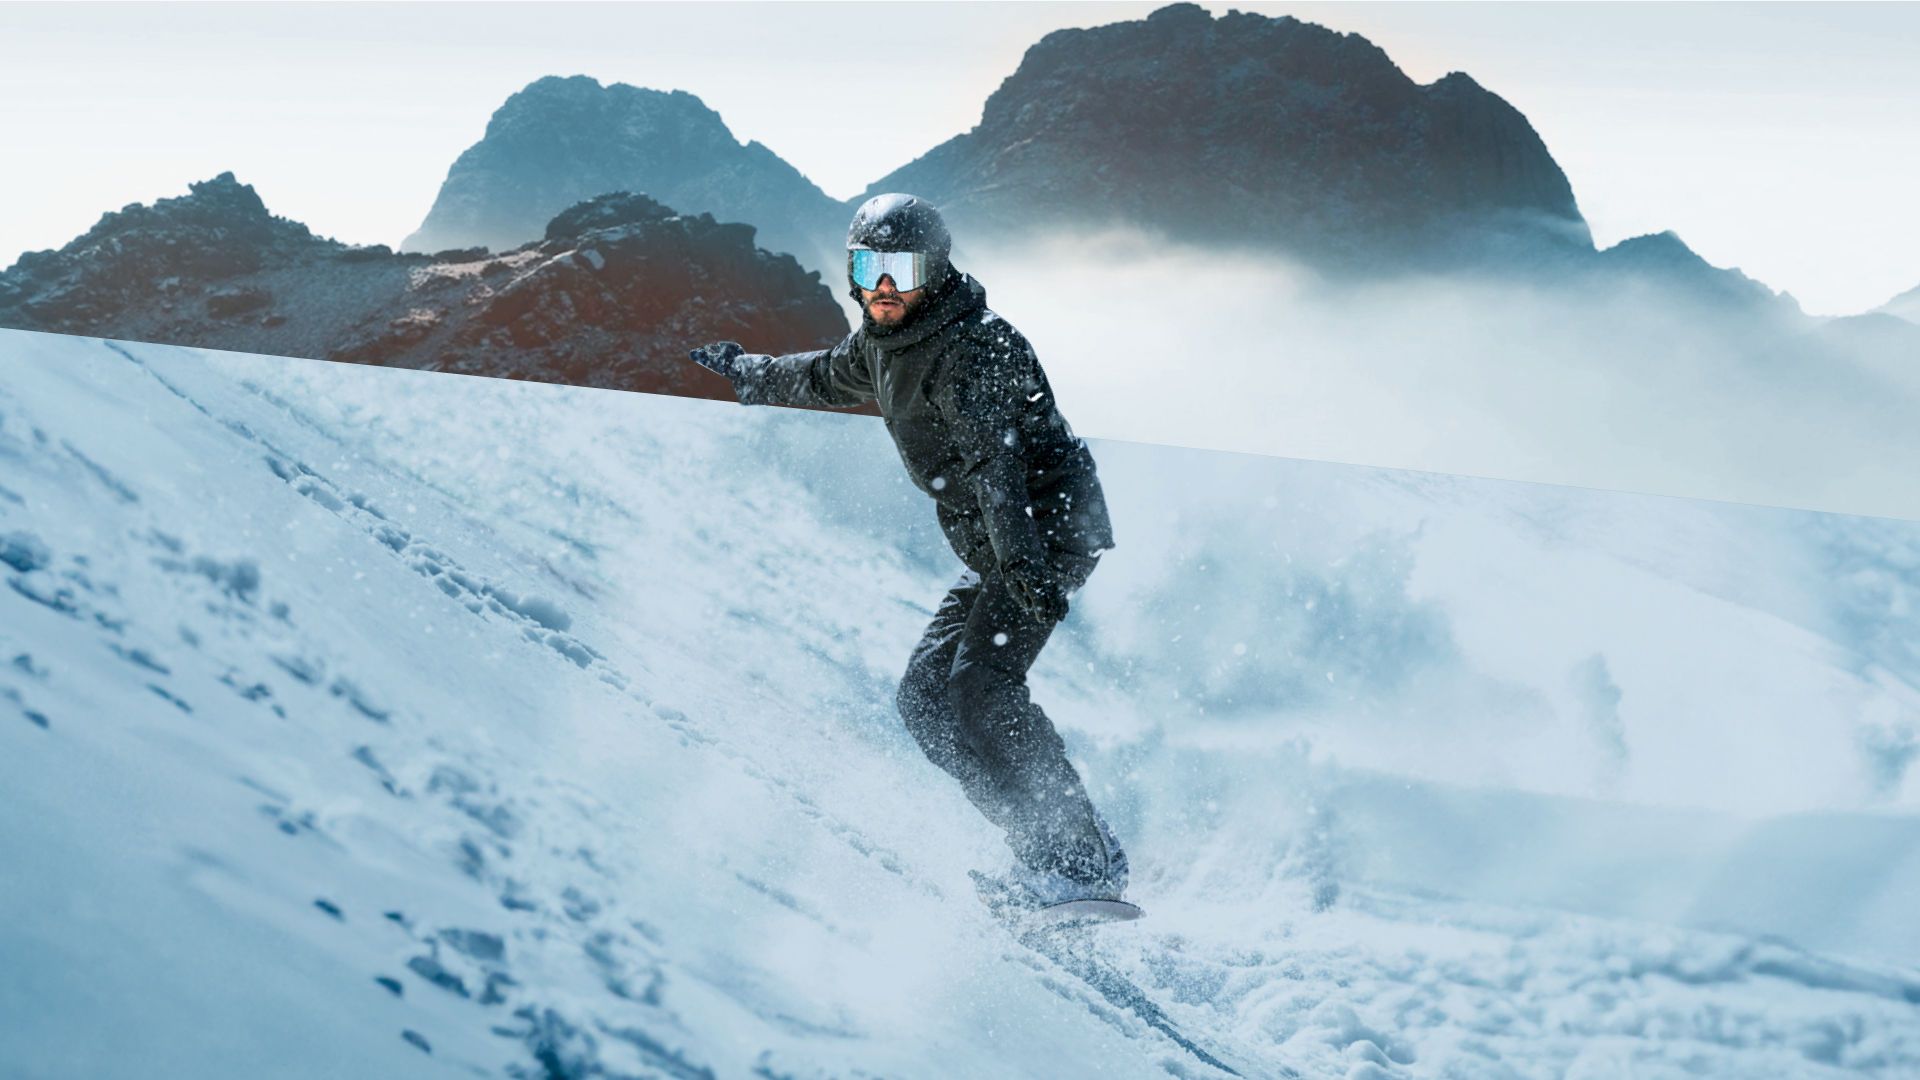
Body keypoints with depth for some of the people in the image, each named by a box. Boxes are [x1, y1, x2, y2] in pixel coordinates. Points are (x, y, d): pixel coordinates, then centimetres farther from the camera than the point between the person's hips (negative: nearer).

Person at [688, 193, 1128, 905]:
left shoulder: (970, 347, -19)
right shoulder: (883, 342, 9)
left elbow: (995, 463, -34)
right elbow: (828, 376, 33)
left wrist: (1022, 560, -46)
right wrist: (750, 372, 48)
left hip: (1049, 531, -10)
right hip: (1000, 555, 10)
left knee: (978, 686, -24)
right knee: (924, 695, 2)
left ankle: (1085, 865, -21)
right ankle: (1041, 851, 0)